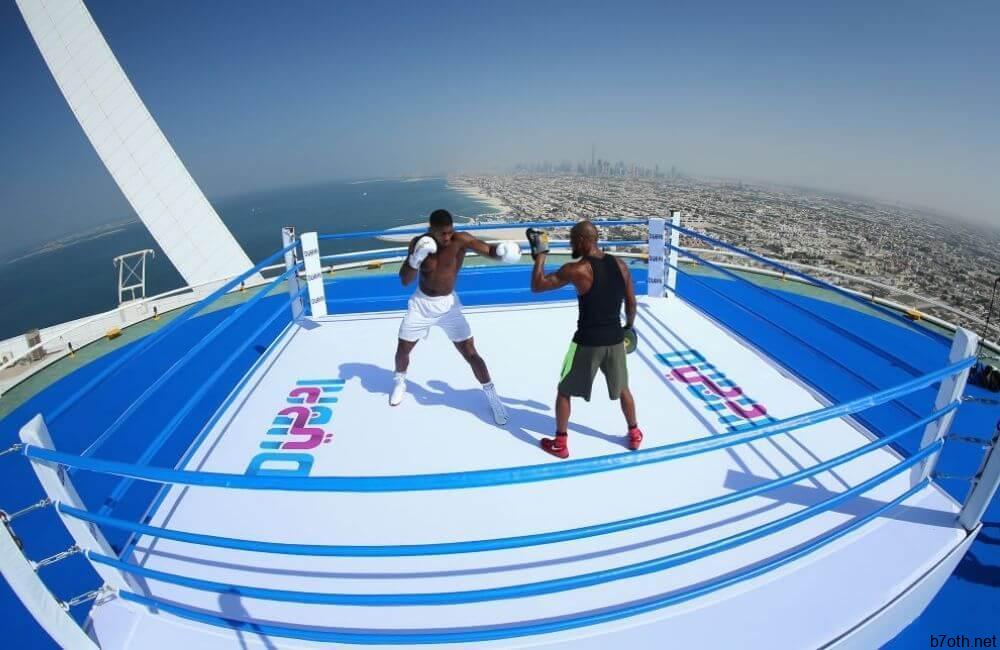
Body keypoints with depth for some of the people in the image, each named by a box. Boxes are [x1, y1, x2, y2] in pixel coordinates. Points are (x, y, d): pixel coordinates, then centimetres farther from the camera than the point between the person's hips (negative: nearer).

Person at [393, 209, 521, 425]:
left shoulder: (461, 240, -19)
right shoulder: (418, 244, -14)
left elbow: (489, 250, -32)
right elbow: (405, 281, -15)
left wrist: (503, 250, -56)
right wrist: (415, 259, -34)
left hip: (448, 304, -1)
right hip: (421, 303, 2)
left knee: (470, 354, -3)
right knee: (403, 349, 13)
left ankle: (492, 398, 12)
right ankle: (399, 382, 46)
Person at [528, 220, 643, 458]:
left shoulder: (576, 270, -16)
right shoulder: (620, 265, 1)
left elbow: (537, 286, -11)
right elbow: (631, 303, 10)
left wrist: (540, 254, -3)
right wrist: (628, 327, 26)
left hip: (588, 342, -5)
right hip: (615, 339, 5)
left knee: (564, 391, 14)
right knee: (622, 388, 26)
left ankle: (560, 444, 23)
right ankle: (634, 434, 41)